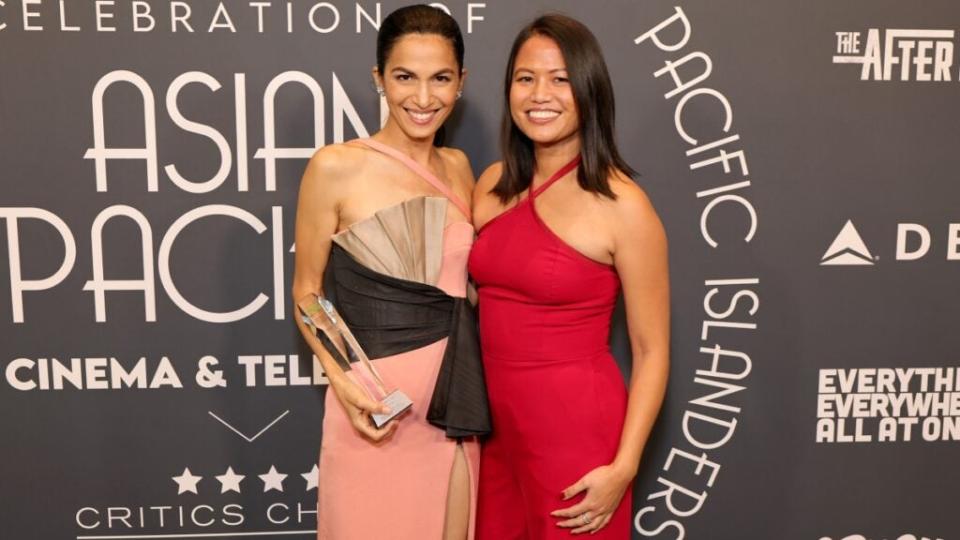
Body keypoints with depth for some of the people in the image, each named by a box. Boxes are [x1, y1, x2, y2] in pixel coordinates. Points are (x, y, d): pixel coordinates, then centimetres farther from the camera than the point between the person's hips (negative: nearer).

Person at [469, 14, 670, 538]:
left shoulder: (622, 206, -14)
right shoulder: (493, 184, 2)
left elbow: (651, 351, -10)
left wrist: (623, 467, -15)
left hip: (575, 424, -5)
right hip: (494, 417, 5)